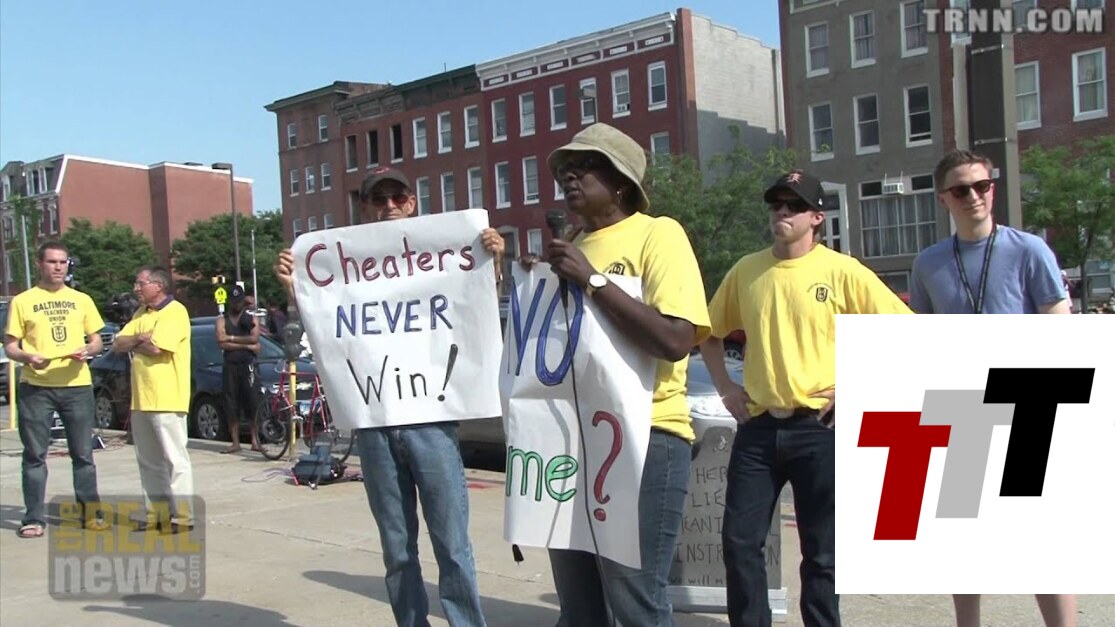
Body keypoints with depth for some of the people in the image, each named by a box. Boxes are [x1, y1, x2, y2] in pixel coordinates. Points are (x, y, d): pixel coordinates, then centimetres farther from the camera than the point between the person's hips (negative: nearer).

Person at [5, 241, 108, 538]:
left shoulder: (81, 300, 12)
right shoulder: (22, 301, 5)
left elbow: (96, 341, 14)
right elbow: (10, 346, 4)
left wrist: (87, 350, -8)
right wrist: (28, 357, -16)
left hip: (77, 384, 2)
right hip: (35, 386, -2)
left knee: (83, 453, 6)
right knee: (35, 454, 3)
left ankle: (90, 513, 13)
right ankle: (34, 518, 10)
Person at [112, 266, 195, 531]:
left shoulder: (175, 312, -9)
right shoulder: (141, 314, 18)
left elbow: (155, 348, -20)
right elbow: (118, 344, 10)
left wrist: (132, 344, -1)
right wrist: (139, 338, -9)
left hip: (166, 400, -9)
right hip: (141, 399, 9)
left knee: (175, 459, -5)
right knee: (148, 461, 14)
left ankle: (182, 516, -2)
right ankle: (155, 512, 23)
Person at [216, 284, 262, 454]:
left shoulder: (251, 319, 10)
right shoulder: (222, 320, 8)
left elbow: (254, 338, -7)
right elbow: (222, 343, -7)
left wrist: (232, 338, -9)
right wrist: (246, 345, -11)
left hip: (248, 365, -1)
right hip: (230, 367, 1)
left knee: (253, 403, -4)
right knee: (231, 405, 2)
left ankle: (255, 441, 2)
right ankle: (235, 442, 8)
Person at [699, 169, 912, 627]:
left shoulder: (842, 271, -5)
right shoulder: (746, 271, 6)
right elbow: (711, 334, 20)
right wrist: (725, 388, 9)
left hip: (820, 429, -3)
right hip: (758, 427, 3)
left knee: (820, 552, 7)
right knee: (739, 541, 5)